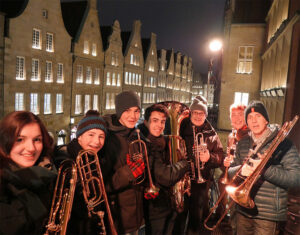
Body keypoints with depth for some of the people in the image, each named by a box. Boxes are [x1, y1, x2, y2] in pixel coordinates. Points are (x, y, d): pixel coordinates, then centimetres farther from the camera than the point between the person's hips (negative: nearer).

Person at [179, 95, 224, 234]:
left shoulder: (211, 134, 5)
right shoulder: (180, 130, 0)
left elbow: (220, 158, 3)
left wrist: (210, 157, -17)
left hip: (202, 182, 1)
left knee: (197, 221, 11)